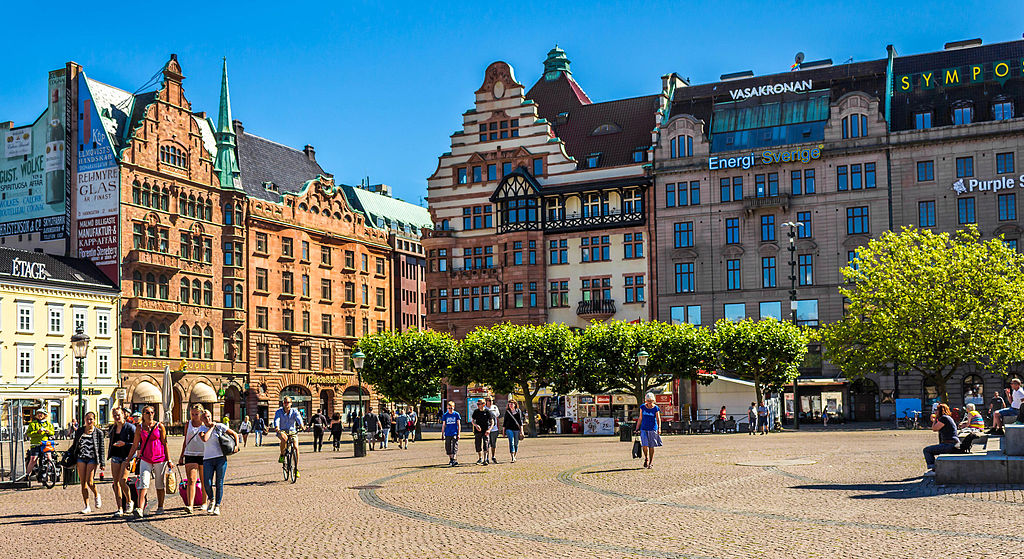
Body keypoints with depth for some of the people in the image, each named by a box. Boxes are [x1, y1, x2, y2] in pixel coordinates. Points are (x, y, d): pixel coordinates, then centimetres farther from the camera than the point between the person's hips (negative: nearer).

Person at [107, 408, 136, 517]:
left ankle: (129, 502, 7)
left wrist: (124, 444, -19)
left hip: (127, 457, -6)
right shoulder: (112, 428, 13)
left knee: (122, 481, -16)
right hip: (115, 458, 6)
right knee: (115, 482, 1)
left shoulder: (130, 427, -5)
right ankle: (120, 508, 5)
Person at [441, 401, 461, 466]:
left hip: (455, 433, -3)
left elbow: (459, 425, 3)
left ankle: (455, 460, -14)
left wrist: (458, 434, -3)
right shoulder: (445, 415, 6)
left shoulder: (456, 414, 1)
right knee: (448, 448, 7)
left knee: (455, 448, -11)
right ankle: (450, 460, 21)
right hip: (447, 434, 3)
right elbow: (444, 425, 11)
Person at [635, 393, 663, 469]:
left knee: (651, 446, 3)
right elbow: (640, 418, 11)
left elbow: (658, 419, -7)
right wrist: (637, 428, 10)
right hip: (644, 429, 1)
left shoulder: (656, 408, -2)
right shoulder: (642, 407, 4)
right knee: (644, 445, -10)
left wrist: (659, 428, -20)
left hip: (653, 429, -1)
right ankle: (646, 459, 15)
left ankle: (651, 463, 15)